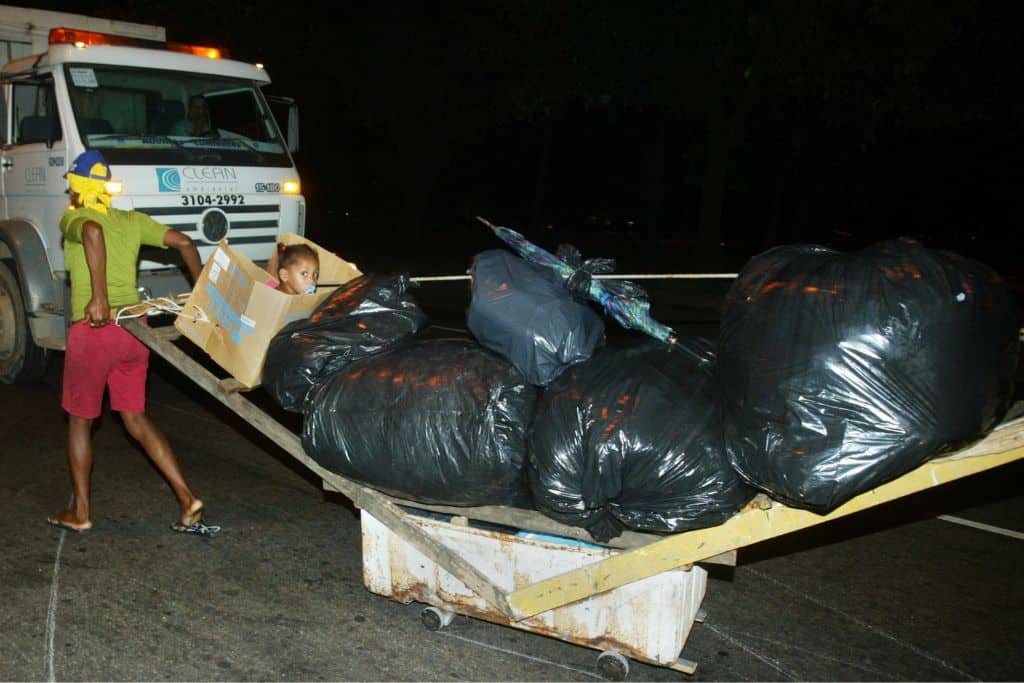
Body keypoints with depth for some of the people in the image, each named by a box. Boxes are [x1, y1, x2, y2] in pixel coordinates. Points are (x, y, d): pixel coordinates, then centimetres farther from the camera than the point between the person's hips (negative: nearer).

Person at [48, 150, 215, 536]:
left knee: (79, 420, 13)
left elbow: (92, 232, -27)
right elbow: (184, 242, 7)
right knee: (136, 418, 13)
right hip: (133, 327, 5)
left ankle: (79, 512, 21)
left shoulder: (71, 218, -3)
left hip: (92, 329, -5)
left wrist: (99, 298, -28)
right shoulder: (132, 221, 12)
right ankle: (187, 499, 4)